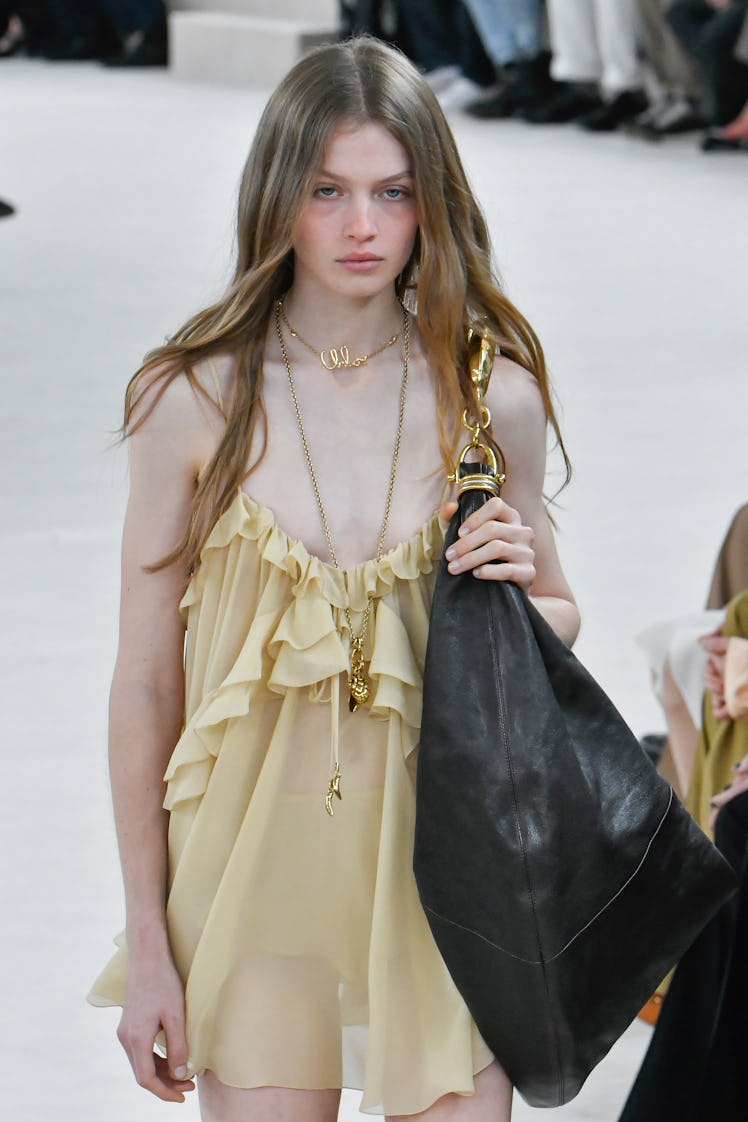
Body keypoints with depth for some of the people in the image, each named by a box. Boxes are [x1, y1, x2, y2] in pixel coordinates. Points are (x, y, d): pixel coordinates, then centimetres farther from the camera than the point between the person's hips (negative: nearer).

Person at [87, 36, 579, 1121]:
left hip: (441, 865, 1)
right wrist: (147, 940, -2)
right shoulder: (194, 400, -5)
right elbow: (146, 681, -1)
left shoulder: (492, 397, -1)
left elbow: (556, 625, 14)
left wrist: (520, 597, -11)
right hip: (255, 864, -1)